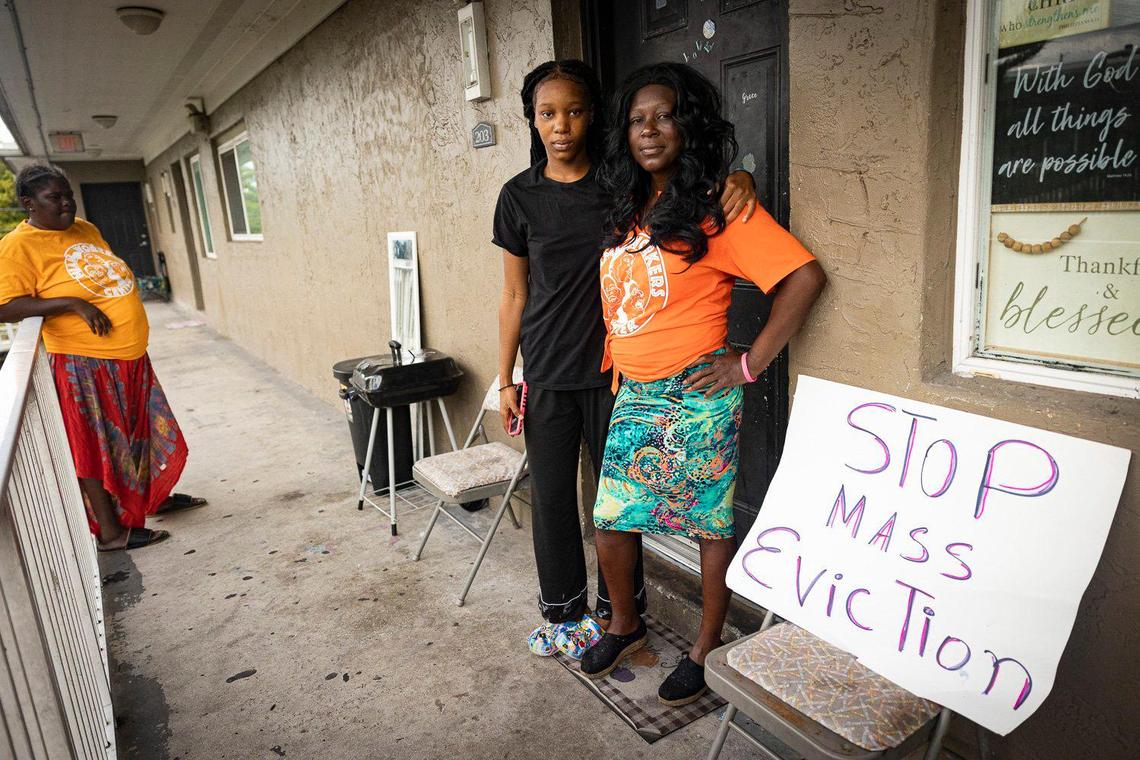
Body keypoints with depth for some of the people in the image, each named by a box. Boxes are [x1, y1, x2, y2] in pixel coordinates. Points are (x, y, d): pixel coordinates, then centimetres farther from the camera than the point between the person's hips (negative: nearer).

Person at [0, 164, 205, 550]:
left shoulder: (85, 229, 11)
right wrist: (72, 303, -26)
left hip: (131, 357, 8)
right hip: (85, 364, -8)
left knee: (144, 430, 19)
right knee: (96, 443, 1)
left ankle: (157, 496, 37)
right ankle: (110, 531, 11)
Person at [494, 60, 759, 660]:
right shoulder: (520, 196, 3)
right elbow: (514, 296, 7)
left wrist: (737, 178, -17)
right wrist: (505, 380, 7)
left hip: (614, 368, -1)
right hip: (547, 375, 2)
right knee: (552, 497, 10)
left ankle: (617, 606, 32)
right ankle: (563, 610, 33)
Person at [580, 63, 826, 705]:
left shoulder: (716, 211, -11)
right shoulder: (627, 212, 11)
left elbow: (805, 276, -16)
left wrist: (752, 363, -15)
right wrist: (620, 371, 11)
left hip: (696, 396, -6)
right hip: (634, 394, 7)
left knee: (712, 524, 8)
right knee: (611, 519, 11)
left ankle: (708, 647, 28)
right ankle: (625, 625, 36)